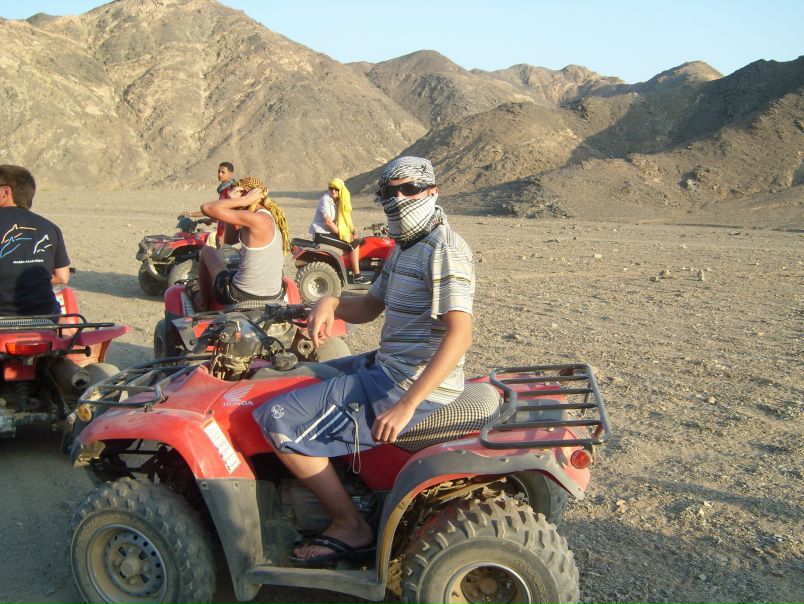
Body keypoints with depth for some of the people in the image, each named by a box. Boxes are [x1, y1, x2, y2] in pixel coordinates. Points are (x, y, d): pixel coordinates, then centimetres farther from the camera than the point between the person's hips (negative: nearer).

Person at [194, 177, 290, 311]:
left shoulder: (257, 220, -21)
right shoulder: (271, 217, 6)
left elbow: (206, 208, -19)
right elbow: (229, 239, 14)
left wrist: (243, 200, -13)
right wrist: (232, 202, 4)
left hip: (240, 296, -7)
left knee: (207, 251, 18)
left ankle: (204, 305, 33)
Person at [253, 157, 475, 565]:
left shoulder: (443, 251, -17)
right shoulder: (406, 247, 15)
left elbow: (459, 335, -28)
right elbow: (370, 307, 21)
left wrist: (406, 405, -33)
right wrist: (329, 304, -2)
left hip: (411, 384, -11)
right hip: (389, 365, 11)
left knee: (280, 422, -14)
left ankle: (350, 527, -3)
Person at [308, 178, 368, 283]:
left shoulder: (340, 201, 11)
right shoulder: (325, 200, -15)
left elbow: (347, 218, 11)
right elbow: (328, 222, -20)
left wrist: (353, 232, -4)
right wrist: (342, 234, -16)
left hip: (330, 231, 9)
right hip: (321, 234, -9)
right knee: (353, 245, -15)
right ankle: (357, 276, -13)